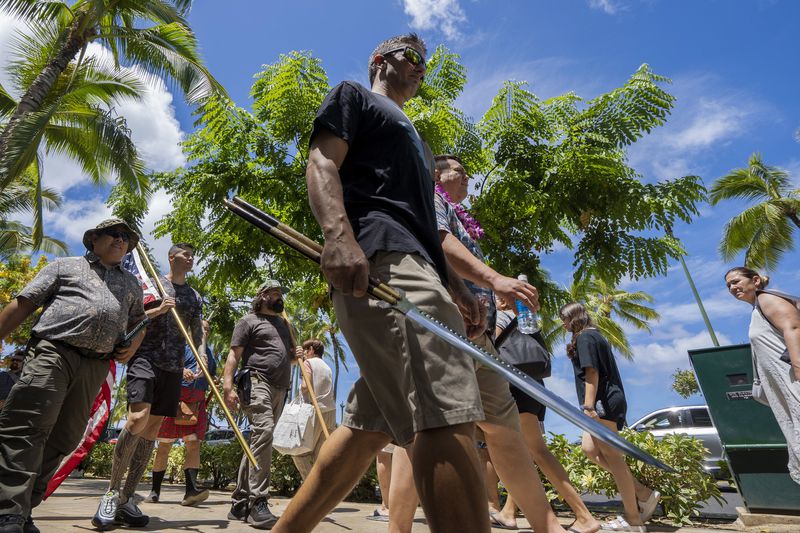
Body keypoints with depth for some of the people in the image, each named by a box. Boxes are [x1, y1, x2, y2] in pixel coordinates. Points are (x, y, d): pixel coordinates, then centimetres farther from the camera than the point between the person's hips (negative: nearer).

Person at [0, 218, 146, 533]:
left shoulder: (131, 283, 25)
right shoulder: (66, 266, 15)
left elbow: (139, 320, 31)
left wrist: (133, 346, 10)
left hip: (96, 366, 4)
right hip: (53, 352, -3)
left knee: (63, 440, 5)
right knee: (27, 428, -15)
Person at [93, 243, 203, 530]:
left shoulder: (195, 297, 17)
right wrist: (158, 310, -12)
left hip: (174, 366, 4)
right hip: (145, 357, -4)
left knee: (152, 429, 4)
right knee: (138, 417, -23)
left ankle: (126, 499, 12)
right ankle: (112, 492, -7)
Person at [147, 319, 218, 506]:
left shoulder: (209, 354, 22)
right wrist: (182, 371, -29)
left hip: (198, 402, 4)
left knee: (194, 445, -8)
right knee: (164, 446, 4)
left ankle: (191, 490, -15)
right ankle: (155, 490, 16)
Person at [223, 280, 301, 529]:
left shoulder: (284, 324, 24)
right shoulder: (248, 321, 4)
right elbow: (234, 355, -3)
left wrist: (296, 354, 9)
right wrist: (228, 387, -15)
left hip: (280, 389, 7)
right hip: (257, 382, -7)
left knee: (259, 441, 9)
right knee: (263, 433, -23)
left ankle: (240, 502, 17)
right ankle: (258, 503, -21)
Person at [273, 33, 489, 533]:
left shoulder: (413, 138, 40)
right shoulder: (353, 96, 18)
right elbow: (321, 163, -2)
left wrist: (457, 286, 20)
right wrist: (339, 236, -23)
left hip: (414, 264, 9)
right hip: (381, 258, -9)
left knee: (371, 424, 6)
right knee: (448, 414, -21)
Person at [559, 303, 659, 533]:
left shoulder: (585, 337, -9)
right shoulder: (595, 336, 20)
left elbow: (591, 373, -17)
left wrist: (588, 406, -21)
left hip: (603, 402, -10)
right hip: (609, 400, 10)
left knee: (612, 456, -4)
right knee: (589, 448, 9)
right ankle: (643, 494, 13)